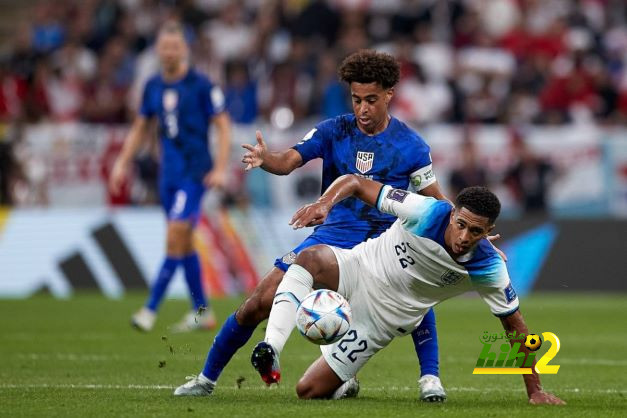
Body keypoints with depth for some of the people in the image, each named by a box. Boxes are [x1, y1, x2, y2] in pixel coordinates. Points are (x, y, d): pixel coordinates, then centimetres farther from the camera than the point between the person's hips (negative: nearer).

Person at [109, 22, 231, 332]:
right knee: (183, 242, 10)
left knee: (175, 236, -13)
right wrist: (123, 163, 10)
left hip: (195, 172, -7)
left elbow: (223, 126, -6)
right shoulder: (153, 86, 9)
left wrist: (220, 169, -14)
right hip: (168, 174, 7)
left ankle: (151, 309, -14)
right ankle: (202, 312, 19)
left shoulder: (201, 85, -8)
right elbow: (139, 128, 19)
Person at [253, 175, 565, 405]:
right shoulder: (427, 212, -25)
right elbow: (355, 183, -18)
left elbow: (514, 325, -7)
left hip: (380, 320, 1)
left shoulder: (488, 268, -21)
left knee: (308, 391, -6)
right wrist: (325, 203, -39)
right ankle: (271, 348, -36)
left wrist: (535, 390, -7)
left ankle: (343, 385, 29)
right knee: (310, 258, -38)